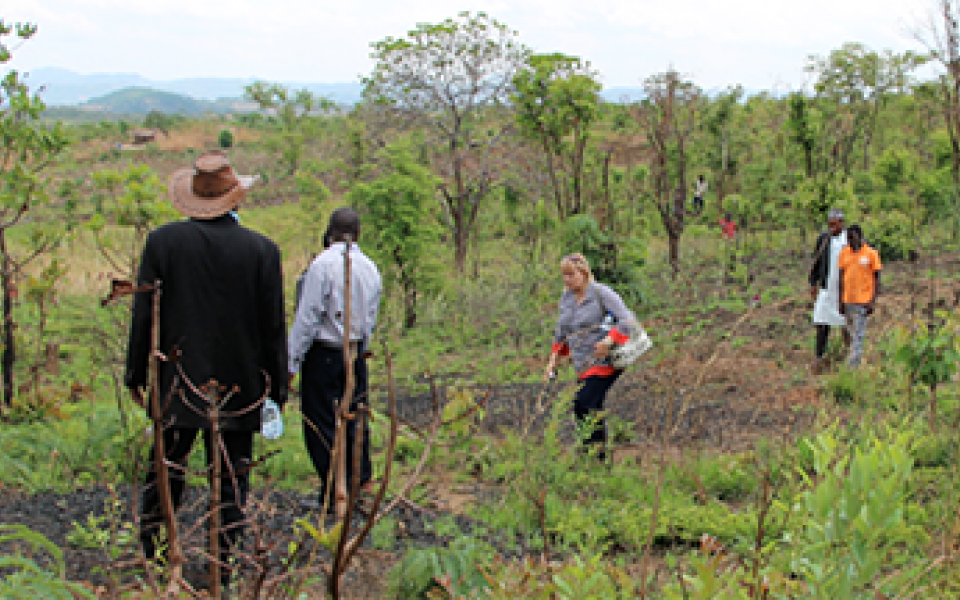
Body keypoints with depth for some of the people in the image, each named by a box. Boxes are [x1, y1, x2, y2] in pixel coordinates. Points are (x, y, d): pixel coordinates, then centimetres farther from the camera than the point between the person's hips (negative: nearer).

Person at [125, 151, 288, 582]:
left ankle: (148, 557, 18)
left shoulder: (162, 241, -4)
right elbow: (274, 328, -2)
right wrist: (277, 389, 6)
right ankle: (223, 568, 12)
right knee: (231, 481, 7)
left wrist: (136, 375, 10)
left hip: (179, 385, 1)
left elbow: (144, 316, 0)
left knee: (164, 473, 12)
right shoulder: (262, 250, -6)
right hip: (239, 387, -1)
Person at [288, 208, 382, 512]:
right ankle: (362, 483, 20)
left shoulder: (323, 264, -15)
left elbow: (308, 318, -15)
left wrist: (292, 362, -10)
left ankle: (333, 495, 3)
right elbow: (371, 319, 12)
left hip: (323, 353, -6)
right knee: (354, 419, 15)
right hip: (357, 354, 7)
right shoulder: (370, 268, 5)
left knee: (321, 424, 1)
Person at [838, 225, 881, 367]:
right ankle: (855, 359, 25)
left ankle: (852, 364, -10)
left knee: (858, 335, -8)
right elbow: (841, 277, 11)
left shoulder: (871, 254, -6)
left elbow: (877, 279, -3)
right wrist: (841, 301, 9)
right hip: (848, 301, 5)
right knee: (852, 334, 12)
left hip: (863, 301, -5)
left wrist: (873, 302, -9)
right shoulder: (844, 253, 6)